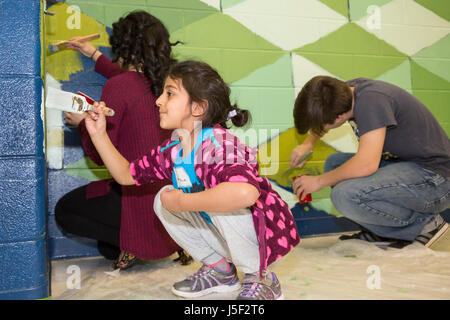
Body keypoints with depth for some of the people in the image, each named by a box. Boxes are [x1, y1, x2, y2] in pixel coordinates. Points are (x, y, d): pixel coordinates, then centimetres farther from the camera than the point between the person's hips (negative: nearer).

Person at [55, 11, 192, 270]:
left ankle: (135, 240, 1)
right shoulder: (164, 82, 6)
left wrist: (82, 122, 6)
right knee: (108, 248, 30)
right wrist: (95, 55, 41)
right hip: (174, 196, 8)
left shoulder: (117, 87, -16)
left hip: (144, 197, -8)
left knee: (64, 210, 18)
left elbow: (100, 156, -12)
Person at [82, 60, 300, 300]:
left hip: (263, 233, -7)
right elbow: (126, 175, 10)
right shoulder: (172, 150, -3)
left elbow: (245, 193, -50)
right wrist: (98, 133, 0)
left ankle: (260, 279, -8)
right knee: (163, 200, -2)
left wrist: (182, 203, -36)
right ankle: (220, 269, 12)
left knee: (225, 200, -35)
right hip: (225, 236, 8)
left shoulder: (218, 144, -30)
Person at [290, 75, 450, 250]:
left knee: (345, 196, -27)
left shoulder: (371, 100, -25)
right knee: (334, 163, 8)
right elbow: (320, 118, 24)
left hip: (435, 178, -10)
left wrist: (320, 181, -18)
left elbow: (366, 164, -33)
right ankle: (387, 232, 3)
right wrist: (308, 144, 8)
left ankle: (425, 224, -4)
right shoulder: (348, 90, 0)